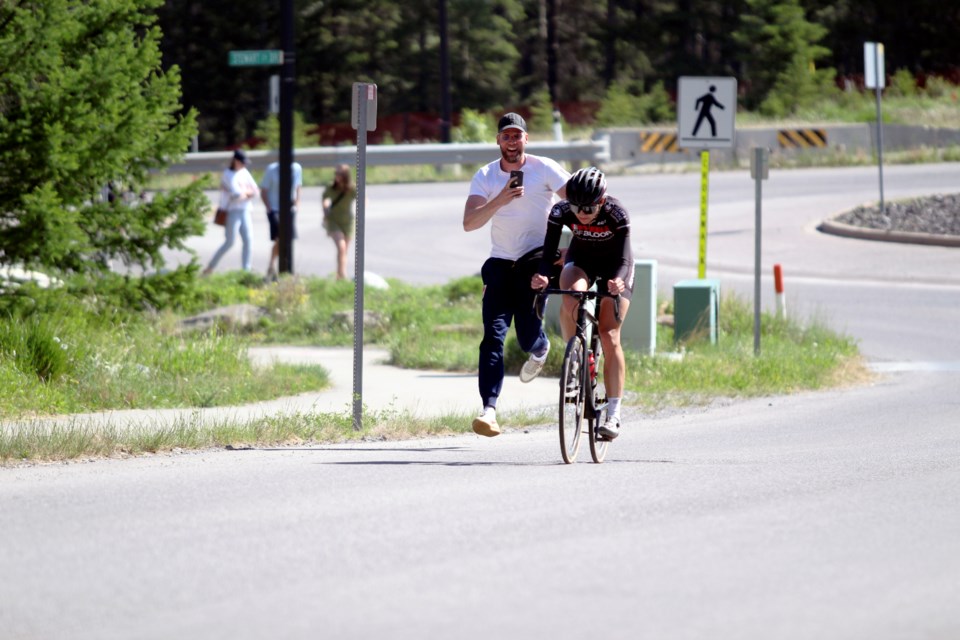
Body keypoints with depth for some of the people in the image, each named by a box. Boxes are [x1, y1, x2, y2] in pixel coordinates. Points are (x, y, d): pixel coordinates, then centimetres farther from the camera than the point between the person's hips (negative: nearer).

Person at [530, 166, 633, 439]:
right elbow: (549, 251, -28)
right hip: (580, 260, 2)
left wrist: (618, 280, -56)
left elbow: (623, 258, -34)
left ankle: (613, 414, -7)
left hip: (614, 266, -2)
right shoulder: (560, 212, -26)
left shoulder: (616, 213, -31)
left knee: (609, 337, -12)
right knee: (571, 298, -35)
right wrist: (542, 275, -50)